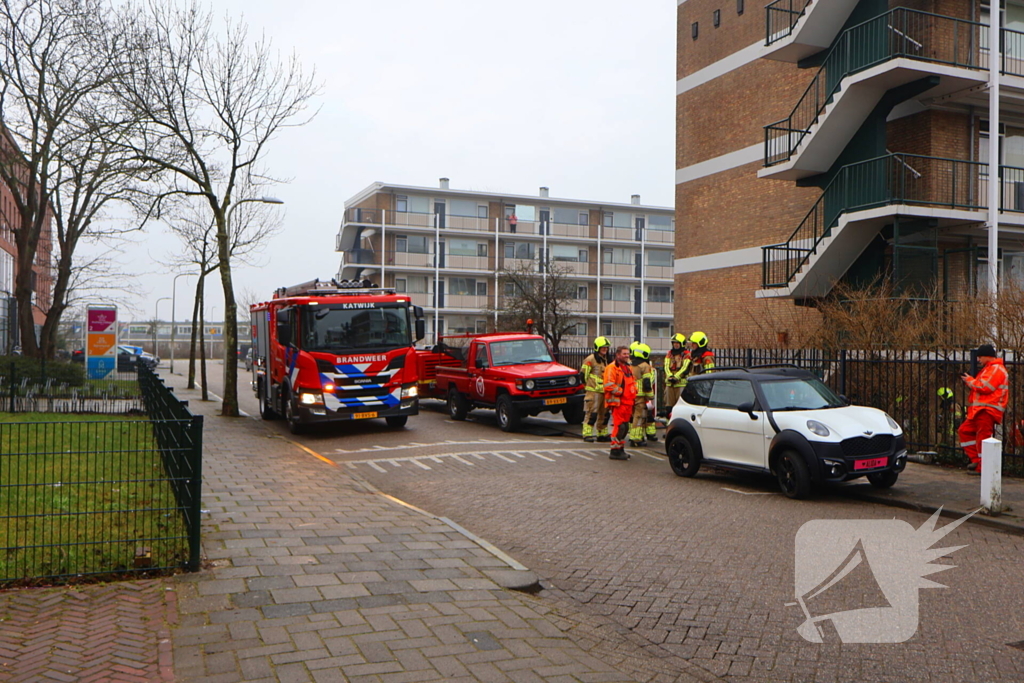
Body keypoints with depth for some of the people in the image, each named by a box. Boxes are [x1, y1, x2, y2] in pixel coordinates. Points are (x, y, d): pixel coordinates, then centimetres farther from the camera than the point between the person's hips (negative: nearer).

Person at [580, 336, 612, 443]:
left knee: (604, 413, 11)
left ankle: (602, 434, 20)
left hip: (605, 391, 8)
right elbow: (583, 374, -6)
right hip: (594, 391, -8)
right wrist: (587, 384, 0)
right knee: (592, 413, -10)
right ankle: (587, 434, -8)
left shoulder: (607, 360, 17)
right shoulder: (590, 359, -8)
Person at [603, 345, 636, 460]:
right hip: (618, 402, -9)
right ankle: (615, 451, -6)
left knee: (625, 427, 13)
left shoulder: (628, 368, 21)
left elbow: (632, 382, 31)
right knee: (619, 426, -11)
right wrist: (620, 392, -16)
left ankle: (620, 448, 23)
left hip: (627, 402, 9)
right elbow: (609, 385, -19)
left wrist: (633, 392, 13)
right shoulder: (612, 368, -10)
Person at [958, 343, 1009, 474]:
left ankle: (983, 467, -6)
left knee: (983, 436, -9)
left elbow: (984, 387, -21)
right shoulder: (989, 368, 24)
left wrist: (969, 380, -6)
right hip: (980, 410, 11)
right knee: (965, 430, 12)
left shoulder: (996, 369, -11)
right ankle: (976, 460, 11)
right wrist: (969, 381, 9)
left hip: (987, 410, -11)